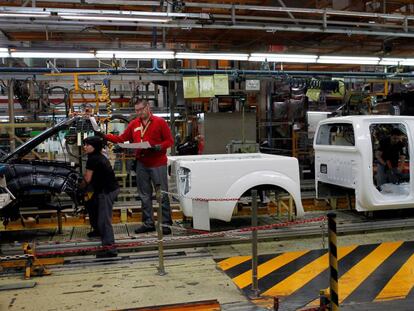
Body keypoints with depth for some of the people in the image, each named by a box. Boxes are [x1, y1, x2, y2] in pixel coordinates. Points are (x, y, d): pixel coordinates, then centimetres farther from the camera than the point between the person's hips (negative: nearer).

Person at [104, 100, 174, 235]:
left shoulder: (160, 122, -2)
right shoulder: (133, 124, 11)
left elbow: (170, 141, -3)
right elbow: (121, 138, 12)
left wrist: (159, 147, -20)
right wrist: (105, 136, 4)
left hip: (158, 164, -5)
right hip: (141, 164, 5)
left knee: (163, 194, -3)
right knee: (145, 195, 11)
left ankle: (166, 223, 4)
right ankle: (148, 223, 20)